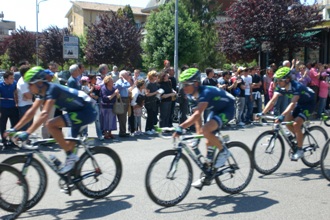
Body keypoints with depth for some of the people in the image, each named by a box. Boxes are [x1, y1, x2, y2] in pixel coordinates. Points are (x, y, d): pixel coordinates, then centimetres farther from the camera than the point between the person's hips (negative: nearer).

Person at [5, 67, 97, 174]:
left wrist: (27, 133, -39)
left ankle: (71, 156, -11)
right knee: (70, 144, 16)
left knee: (51, 124, -21)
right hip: (79, 111, 10)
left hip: (87, 112, -10)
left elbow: (44, 114, -34)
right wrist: (14, 129, 1)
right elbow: (32, 111, 5)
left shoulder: (52, 89, -23)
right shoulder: (43, 92, 4)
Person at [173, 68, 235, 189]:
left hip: (227, 109, -9)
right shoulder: (192, 95, -9)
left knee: (206, 130, -30)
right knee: (209, 142, 6)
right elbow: (196, 114, -2)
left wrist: (180, 127, -53)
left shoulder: (205, 92, -34)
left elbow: (197, 114, -46)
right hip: (216, 110, 9)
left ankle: (223, 151, -4)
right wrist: (198, 133, -7)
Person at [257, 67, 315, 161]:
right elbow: (273, 100, -21)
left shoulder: (296, 86, -34)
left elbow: (293, 103, -45)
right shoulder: (280, 87, -14)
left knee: (296, 124, -21)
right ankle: (299, 138, 18)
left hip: (309, 103, -7)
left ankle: (300, 150, -9)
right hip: (299, 103, 7)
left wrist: (282, 116, -57)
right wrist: (262, 113, -32)